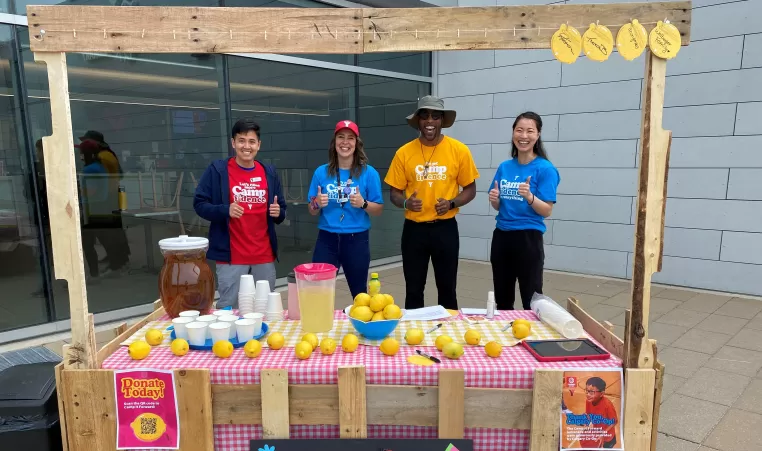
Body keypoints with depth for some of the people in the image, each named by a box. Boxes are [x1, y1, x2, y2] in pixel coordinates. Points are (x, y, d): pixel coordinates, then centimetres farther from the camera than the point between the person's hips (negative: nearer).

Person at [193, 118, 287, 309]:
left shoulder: (269, 172, 8)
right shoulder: (217, 170, -4)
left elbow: (281, 210, 14)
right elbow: (199, 204, -4)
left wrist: (278, 212, -9)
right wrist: (225, 210, -22)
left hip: (264, 257, 4)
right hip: (231, 257, -3)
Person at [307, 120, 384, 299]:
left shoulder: (368, 173, -2)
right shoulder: (321, 172, 3)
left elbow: (378, 210, 1)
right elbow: (312, 211, 8)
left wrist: (363, 203, -18)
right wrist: (317, 204, -14)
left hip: (357, 240, -1)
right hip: (327, 239, 1)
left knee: (359, 293, 11)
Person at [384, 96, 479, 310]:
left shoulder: (459, 150, -3)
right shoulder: (404, 153, -2)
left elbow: (470, 190, 4)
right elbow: (395, 193, 4)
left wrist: (451, 203, -14)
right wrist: (406, 203, -18)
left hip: (445, 228, 0)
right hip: (414, 229, 1)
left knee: (447, 288, 11)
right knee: (413, 290, 10)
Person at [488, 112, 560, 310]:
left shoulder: (545, 168, -8)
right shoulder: (504, 167, 7)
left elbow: (546, 211, -11)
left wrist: (529, 196, -27)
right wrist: (494, 200, -8)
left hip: (528, 238, -5)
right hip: (501, 236, 5)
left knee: (531, 300, 3)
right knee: (501, 299, 15)